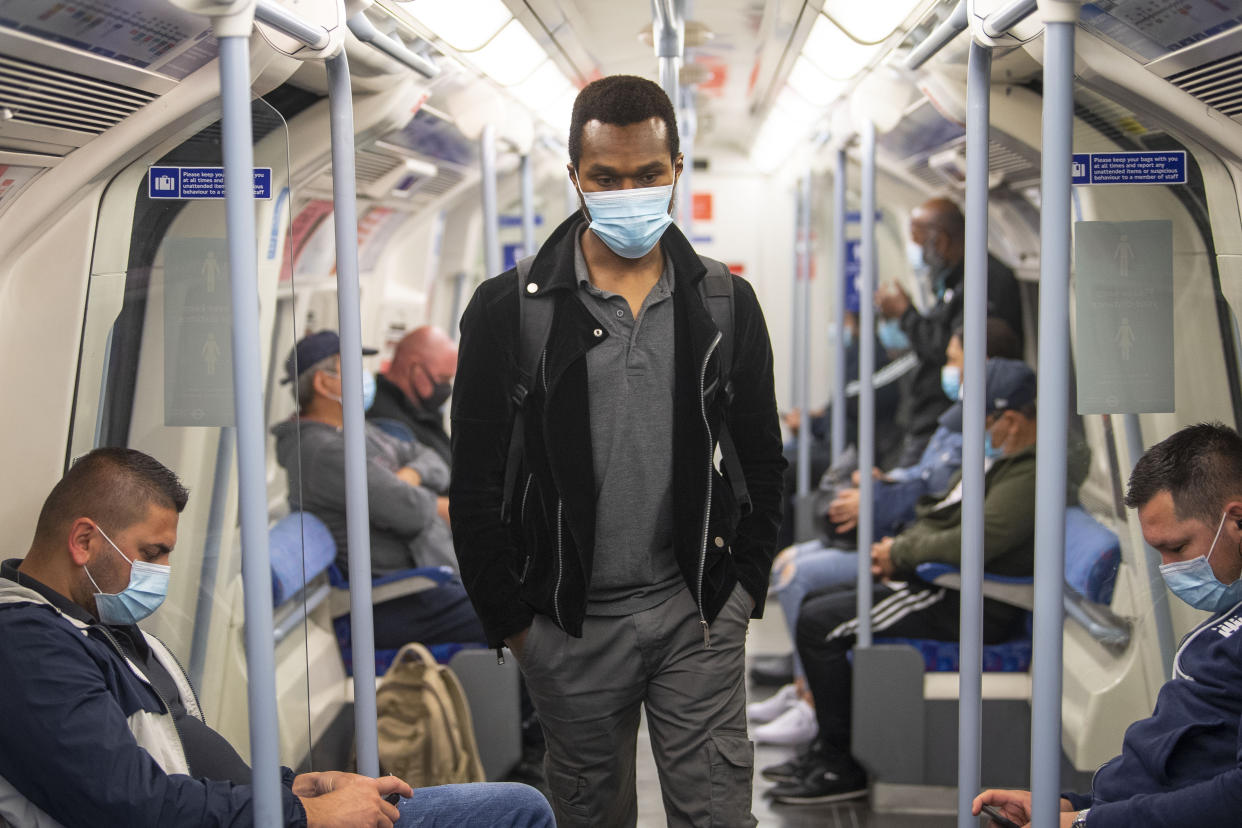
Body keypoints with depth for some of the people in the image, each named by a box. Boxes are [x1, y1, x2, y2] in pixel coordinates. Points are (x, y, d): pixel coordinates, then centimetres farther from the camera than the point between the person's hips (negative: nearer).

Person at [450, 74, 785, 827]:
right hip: (572, 623, -1)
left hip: (699, 613, 1)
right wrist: (510, 618, -3)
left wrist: (743, 590, 5)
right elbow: (476, 483, -3)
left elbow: (763, 461, 9)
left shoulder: (726, 303, 1)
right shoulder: (509, 310, -6)